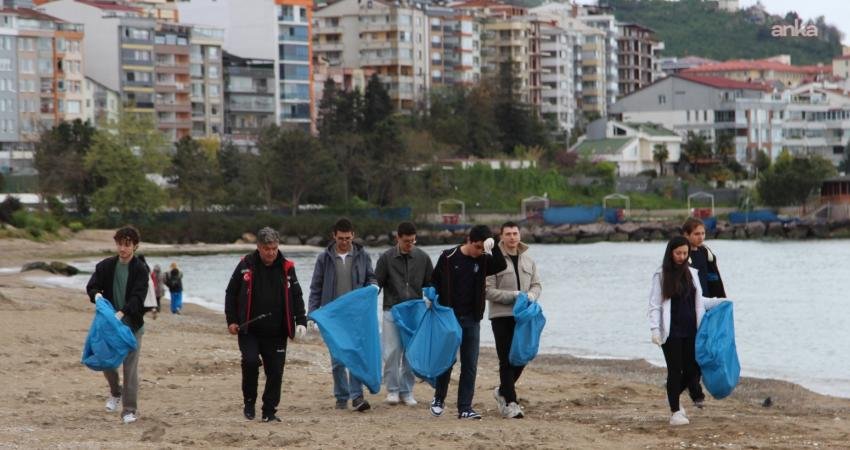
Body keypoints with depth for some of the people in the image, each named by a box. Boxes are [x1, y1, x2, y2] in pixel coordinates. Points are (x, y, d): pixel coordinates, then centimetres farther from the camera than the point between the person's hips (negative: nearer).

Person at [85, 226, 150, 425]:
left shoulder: (140, 269, -8)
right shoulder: (105, 266, 3)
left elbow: (138, 297, -17)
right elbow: (91, 286, 2)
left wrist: (122, 313, -32)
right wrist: (96, 295, -22)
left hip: (132, 324, -3)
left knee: (130, 367, -4)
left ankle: (130, 410, 2)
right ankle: (116, 392, 34)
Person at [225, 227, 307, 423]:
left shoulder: (286, 268, 3)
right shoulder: (246, 265, -1)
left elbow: (297, 297, 8)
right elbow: (231, 294, 6)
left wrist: (301, 321, -3)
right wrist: (231, 321, 0)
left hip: (276, 333, 2)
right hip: (249, 330, -2)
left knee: (276, 372, 0)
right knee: (250, 361, -19)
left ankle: (269, 412, 12)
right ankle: (249, 401, 3)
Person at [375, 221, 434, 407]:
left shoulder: (422, 258, 5)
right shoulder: (386, 258, 0)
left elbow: (430, 284, 14)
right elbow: (376, 284, 3)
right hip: (392, 311, -2)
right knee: (392, 352, -7)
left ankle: (407, 391, 11)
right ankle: (392, 390, 5)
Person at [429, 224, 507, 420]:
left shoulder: (482, 260, 2)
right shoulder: (449, 258, -5)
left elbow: (501, 265, -15)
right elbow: (434, 282, 2)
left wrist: (493, 247, -27)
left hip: (471, 320, 3)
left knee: (470, 365, 0)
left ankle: (465, 407, 3)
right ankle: (439, 399, 23)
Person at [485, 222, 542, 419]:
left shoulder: (528, 261, 11)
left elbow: (536, 285, 14)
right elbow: (488, 291, -12)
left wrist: (531, 295, -9)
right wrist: (514, 295, -18)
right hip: (501, 316, -5)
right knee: (507, 360, -4)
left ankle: (503, 391, 30)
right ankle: (510, 403, -2)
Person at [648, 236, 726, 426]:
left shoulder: (691, 273, 11)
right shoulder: (661, 276, -4)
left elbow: (698, 301, 19)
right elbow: (655, 306, -6)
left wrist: (719, 302, 7)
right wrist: (655, 329, -15)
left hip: (690, 330, 5)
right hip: (671, 332, -5)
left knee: (693, 369, 4)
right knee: (675, 370, -2)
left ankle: (673, 397, 30)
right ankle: (675, 412, 7)